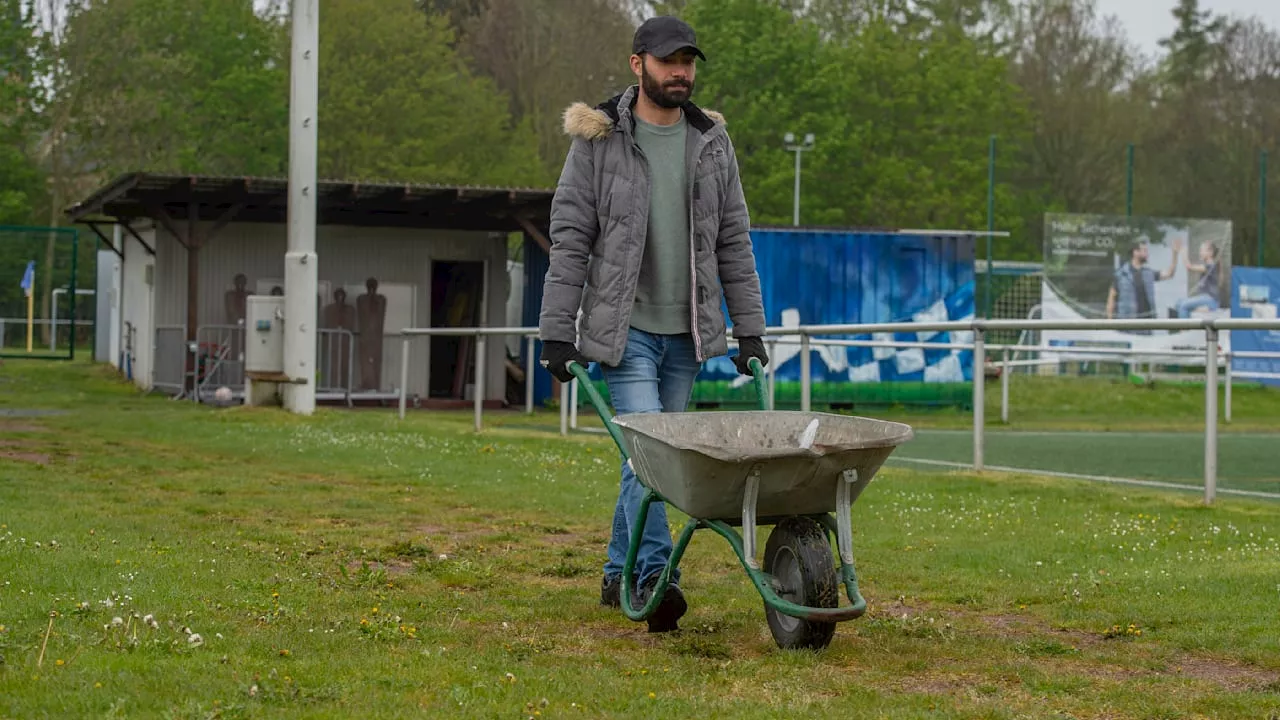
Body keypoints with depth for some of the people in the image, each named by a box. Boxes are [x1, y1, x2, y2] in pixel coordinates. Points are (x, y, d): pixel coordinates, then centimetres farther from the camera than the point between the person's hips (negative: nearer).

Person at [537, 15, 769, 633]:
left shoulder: (712, 142, 9)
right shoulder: (598, 141, -3)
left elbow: (733, 241, 11)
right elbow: (570, 240, -5)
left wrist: (749, 328, 6)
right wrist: (557, 332, -10)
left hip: (686, 330, 4)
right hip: (625, 327, -4)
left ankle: (620, 574, 20)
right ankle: (654, 577, -18)